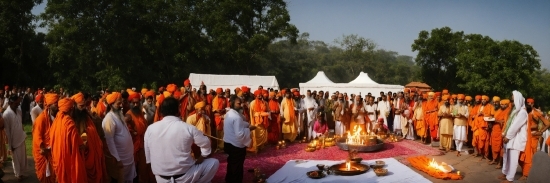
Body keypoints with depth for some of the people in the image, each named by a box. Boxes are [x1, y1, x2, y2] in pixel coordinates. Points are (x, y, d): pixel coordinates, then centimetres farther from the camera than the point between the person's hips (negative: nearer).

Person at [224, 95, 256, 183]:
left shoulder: (229, 113, 5)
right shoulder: (237, 117, -26)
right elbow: (240, 134, -30)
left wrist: (247, 125, 2)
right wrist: (249, 129, -16)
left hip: (228, 143, 10)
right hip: (236, 146, -10)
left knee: (231, 165, 26)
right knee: (237, 167, 7)